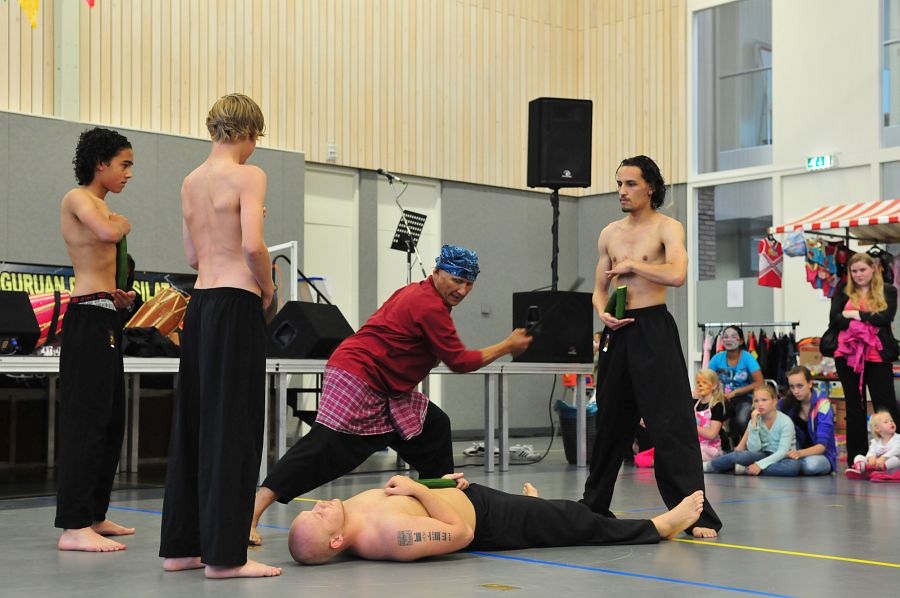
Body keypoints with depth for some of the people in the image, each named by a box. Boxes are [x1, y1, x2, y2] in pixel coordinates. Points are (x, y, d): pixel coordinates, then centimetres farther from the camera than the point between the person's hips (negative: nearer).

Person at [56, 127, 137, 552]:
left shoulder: (100, 204, 22)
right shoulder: (78, 198, -5)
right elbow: (105, 233, -26)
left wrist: (114, 294, 10)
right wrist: (123, 225, -5)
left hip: (105, 317, 10)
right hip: (89, 318, -10)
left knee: (110, 419, 12)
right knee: (86, 418, -11)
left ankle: (93, 516, 19)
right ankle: (74, 527, -11)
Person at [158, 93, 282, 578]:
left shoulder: (190, 182, 15)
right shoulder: (247, 175, -8)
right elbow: (253, 244, -19)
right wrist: (267, 285, -2)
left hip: (199, 302, 8)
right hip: (236, 303, -8)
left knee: (193, 423, 11)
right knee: (232, 425, -4)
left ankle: (181, 547, 17)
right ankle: (224, 554, -1)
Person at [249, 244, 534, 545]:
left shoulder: (416, 293, 15)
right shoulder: (431, 307, -15)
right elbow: (459, 361, -12)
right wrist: (507, 346, -3)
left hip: (381, 390, 11)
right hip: (356, 381, -11)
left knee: (435, 427, 13)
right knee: (324, 447, -19)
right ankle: (252, 514, -23)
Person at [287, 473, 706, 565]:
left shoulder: (348, 512, -16)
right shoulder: (387, 536, -41)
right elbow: (462, 533, -33)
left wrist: (436, 485, 3)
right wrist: (420, 490, -28)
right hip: (486, 519, -7)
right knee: (577, 523, 8)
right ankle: (660, 528, 26)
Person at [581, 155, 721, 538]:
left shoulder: (667, 228, -3)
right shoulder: (609, 234, 15)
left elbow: (676, 275, -21)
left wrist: (631, 264, -12)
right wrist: (603, 313, -2)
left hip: (653, 330, -6)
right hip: (618, 331, 6)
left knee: (670, 424, -12)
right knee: (611, 421, 13)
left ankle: (696, 514, -12)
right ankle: (594, 504, 25)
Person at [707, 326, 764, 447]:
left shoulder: (747, 358, -8)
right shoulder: (718, 358, 0)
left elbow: (759, 383, -14)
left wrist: (735, 392, -18)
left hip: (745, 398, -3)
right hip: (724, 399, 3)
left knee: (741, 421, -34)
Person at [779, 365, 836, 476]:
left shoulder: (822, 404, -15)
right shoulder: (786, 403, -3)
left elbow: (822, 445, -22)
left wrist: (800, 453, -40)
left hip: (823, 455, -2)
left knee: (812, 463, -37)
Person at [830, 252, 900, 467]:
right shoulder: (843, 291, 10)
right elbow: (834, 320, -2)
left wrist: (854, 314, -8)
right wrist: (869, 320, -11)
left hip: (877, 356, -2)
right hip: (848, 356, 2)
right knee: (854, 407, 8)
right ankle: (856, 458, 14)